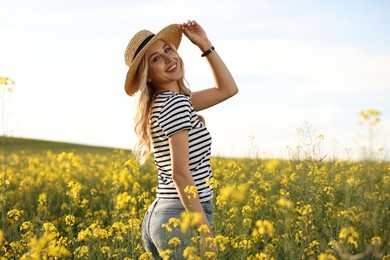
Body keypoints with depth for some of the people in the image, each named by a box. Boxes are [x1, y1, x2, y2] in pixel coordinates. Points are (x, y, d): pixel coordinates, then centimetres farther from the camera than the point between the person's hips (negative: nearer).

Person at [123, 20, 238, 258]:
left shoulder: (164, 102, 13)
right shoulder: (176, 103, -13)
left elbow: (228, 89, 21)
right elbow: (181, 175, -20)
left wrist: (204, 44, 15)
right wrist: (206, 233, -21)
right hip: (184, 219, -9)